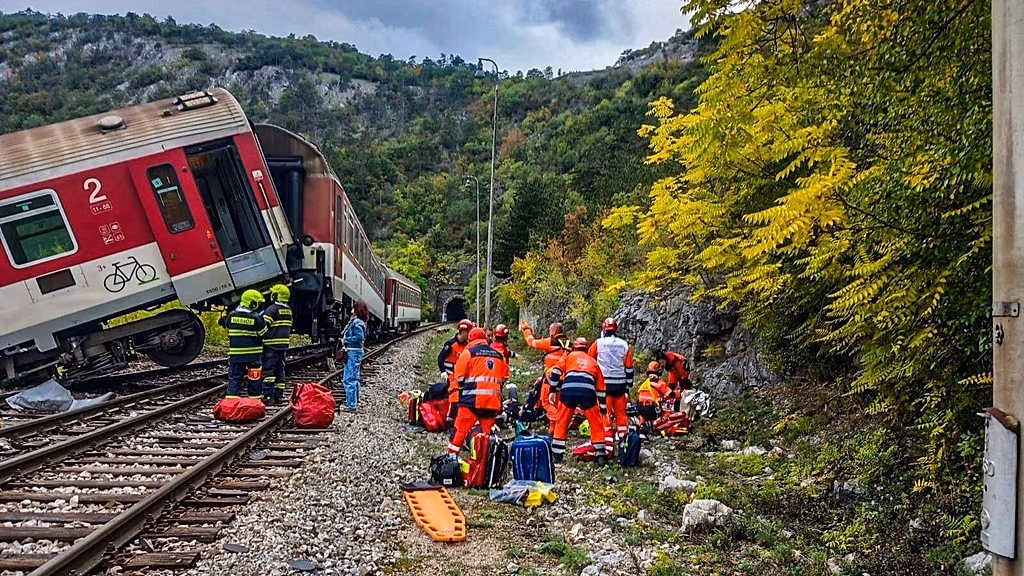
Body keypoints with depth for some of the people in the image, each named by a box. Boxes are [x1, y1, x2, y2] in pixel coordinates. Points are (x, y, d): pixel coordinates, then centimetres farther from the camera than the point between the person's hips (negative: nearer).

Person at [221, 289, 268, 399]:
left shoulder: (231, 315, -1)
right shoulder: (256, 318, -12)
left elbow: (227, 327, 14)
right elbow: (264, 333, -4)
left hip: (235, 353, 3)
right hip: (253, 353, -2)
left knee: (234, 377, 7)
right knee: (254, 377, 9)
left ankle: (232, 395, 0)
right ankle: (255, 396, 14)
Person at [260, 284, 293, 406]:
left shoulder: (272, 309, -11)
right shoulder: (288, 311, 14)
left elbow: (264, 327, -14)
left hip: (271, 345, -7)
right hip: (284, 345, 8)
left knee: (268, 369, -5)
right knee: (280, 370, 12)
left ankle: (268, 396, -9)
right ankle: (279, 396, 13)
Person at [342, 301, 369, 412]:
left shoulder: (357, 322, -15)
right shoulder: (355, 321, 15)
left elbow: (359, 337, -24)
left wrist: (345, 340, -15)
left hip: (353, 352, -11)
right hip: (356, 352, 11)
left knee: (349, 380, -9)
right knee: (354, 379, 19)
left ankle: (351, 405, -9)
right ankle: (354, 402, 30)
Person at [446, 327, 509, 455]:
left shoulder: (468, 352, 0)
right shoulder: (499, 354, 15)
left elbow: (459, 375, 0)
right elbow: (504, 377, 16)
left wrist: (464, 387, 17)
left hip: (472, 400, -4)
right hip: (493, 401, 4)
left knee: (460, 431, 1)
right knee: (488, 433, 12)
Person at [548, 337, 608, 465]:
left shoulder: (570, 356, 26)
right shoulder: (593, 362, 31)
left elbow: (556, 371, 11)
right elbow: (601, 389, 31)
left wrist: (553, 391, 14)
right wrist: (603, 409, 35)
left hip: (568, 391, -1)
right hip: (588, 393, 1)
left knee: (562, 423, 16)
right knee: (596, 424, 16)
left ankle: (556, 454, 19)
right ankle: (601, 456, 13)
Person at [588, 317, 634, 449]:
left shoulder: (598, 343, -2)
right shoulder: (625, 345, 5)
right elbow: (629, 367, 7)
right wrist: (628, 386, 14)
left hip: (604, 383, -2)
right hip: (620, 384, 2)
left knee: (606, 414, -1)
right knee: (621, 413, 11)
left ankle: (608, 445, -5)